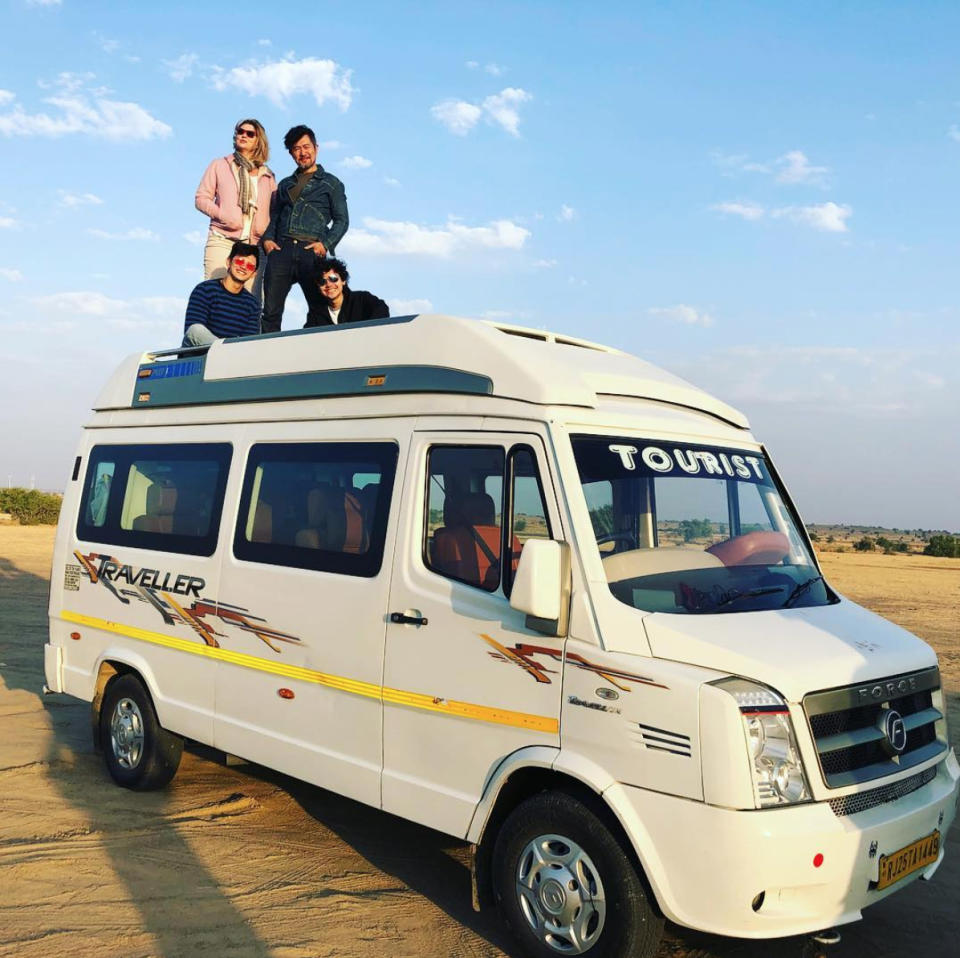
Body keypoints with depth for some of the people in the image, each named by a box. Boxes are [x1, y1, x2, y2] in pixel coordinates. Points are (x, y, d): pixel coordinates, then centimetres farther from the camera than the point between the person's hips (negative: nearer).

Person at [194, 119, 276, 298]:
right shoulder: (220, 165, 16)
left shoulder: (267, 176, 20)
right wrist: (222, 215, -9)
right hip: (222, 241, -1)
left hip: (254, 244, 2)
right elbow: (201, 198, 10)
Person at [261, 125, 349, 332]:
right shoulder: (285, 184, 27)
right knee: (271, 310, -8)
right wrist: (267, 238, 3)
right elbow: (274, 216, 24)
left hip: (311, 251, -3)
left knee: (319, 310, -6)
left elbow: (342, 220, 7)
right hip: (281, 249, 3)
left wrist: (326, 243, -10)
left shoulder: (331, 183, 14)